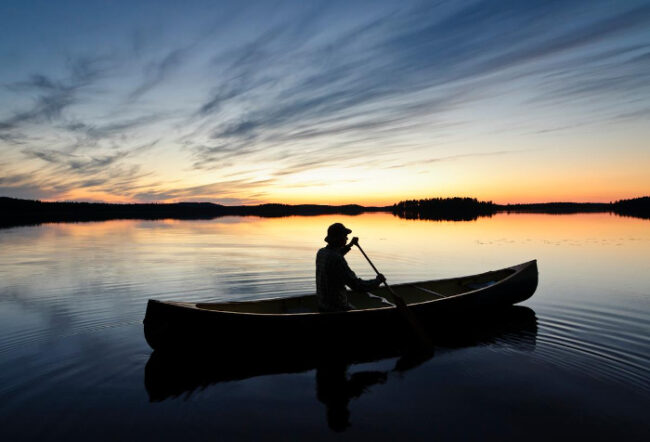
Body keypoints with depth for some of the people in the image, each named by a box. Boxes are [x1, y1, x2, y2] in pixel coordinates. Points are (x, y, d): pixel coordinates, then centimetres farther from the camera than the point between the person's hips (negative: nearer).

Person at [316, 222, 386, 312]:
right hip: (336, 308, -9)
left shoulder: (321, 252, 2)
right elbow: (356, 285, -25)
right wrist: (378, 280, -11)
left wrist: (350, 245, 33)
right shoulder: (337, 260, -26)